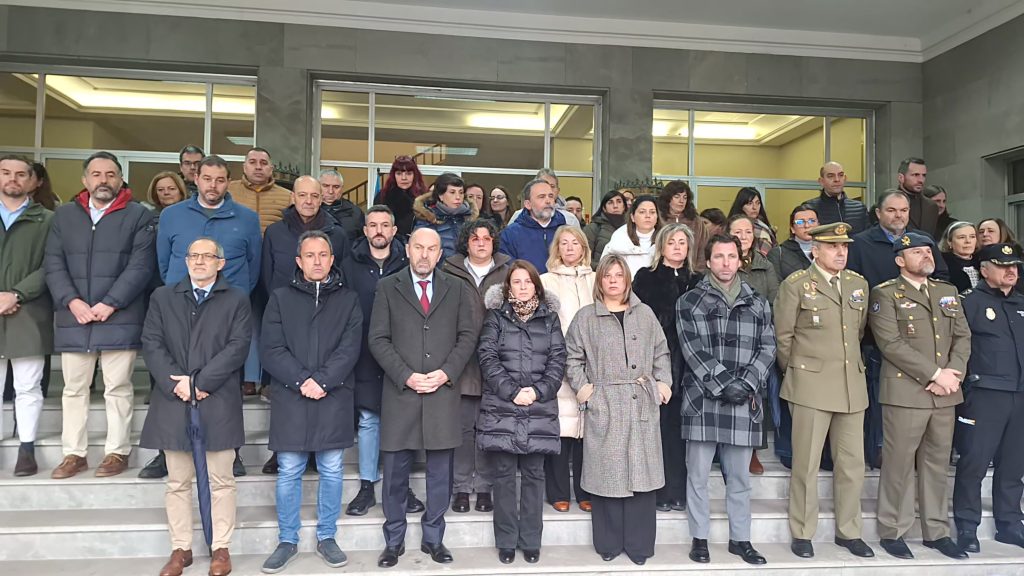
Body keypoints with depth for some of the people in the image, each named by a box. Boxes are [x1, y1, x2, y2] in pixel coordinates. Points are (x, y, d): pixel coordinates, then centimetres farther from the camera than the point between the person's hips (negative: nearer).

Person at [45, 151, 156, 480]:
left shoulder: (139, 216, 2)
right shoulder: (64, 215, 14)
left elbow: (140, 267, -6)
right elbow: (53, 264, 7)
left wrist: (109, 304, -13)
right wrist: (72, 301, -8)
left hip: (120, 319, -4)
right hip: (73, 318, 4)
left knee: (118, 389, 3)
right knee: (74, 389, 10)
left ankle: (117, 452, 13)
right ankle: (74, 453, 21)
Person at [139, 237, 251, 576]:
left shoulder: (237, 300, 6)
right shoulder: (162, 297, 14)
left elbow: (237, 347, -5)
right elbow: (151, 344, 4)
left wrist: (199, 381, -12)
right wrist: (174, 384, -10)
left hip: (218, 403, -2)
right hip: (173, 401, 2)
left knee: (221, 481, 4)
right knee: (177, 482, 9)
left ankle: (221, 549, 14)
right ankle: (180, 549, 21)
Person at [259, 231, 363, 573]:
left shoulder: (348, 299, 8)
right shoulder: (281, 298, 8)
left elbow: (350, 349, -2)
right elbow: (271, 349, -1)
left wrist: (322, 380, -13)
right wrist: (302, 380, -13)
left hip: (334, 398, 0)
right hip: (290, 398, 0)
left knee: (331, 471, 7)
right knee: (288, 472, 6)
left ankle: (326, 538, 22)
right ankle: (287, 541, 21)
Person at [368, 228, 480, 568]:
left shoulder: (457, 289, 9)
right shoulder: (388, 287, 6)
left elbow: (468, 336, 5)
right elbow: (378, 339, 0)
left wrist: (446, 373, -9)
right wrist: (406, 376, -11)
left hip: (443, 393, 1)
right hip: (400, 392, -1)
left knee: (440, 474, 9)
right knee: (395, 473, 8)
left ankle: (433, 539, 24)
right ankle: (394, 542, 23)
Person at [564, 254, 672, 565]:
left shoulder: (645, 313, 11)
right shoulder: (585, 316, 4)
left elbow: (661, 352, 14)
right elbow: (572, 357, 6)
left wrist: (663, 381, 3)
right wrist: (581, 386, -5)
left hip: (642, 404, 2)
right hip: (603, 406, -2)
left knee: (641, 473, 4)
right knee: (607, 474, 2)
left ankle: (639, 544, 17)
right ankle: (608, 544, 16)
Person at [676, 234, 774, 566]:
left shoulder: (758, 304, 13)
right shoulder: (689, 302, 3)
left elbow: (767, 347, 6)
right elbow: (692, 349, -6)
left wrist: (747, 383, -9)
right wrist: (723, 384, -14)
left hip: (744, 401, 2)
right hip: (702, 399, -2)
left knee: (740, 476, 11)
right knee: (698, 474, 5)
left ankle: (740, 538, 25)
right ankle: (699, 538, 18)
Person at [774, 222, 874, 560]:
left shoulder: (859, 284, 11)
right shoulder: (796, 284, -5)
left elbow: (859, 331, 20)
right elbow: (783, 336, -1)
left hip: (852, 385, 5)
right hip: (810, 384, -5)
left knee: (852, 463, 11)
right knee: (806, 464, 3)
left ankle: (848, 531, 27)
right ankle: (802, 534, 16)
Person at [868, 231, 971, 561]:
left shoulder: (948, 292, 17)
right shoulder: (885, 294, -3)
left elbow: (963, 337, 11)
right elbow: (891, 343, -13)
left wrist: (954, 372, -6)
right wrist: (935, 374, -14)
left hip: (945, 393, 6)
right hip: (905, 391, -5)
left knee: (937, 464, 12)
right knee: (899, 465, 0)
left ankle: (936, 532, 24)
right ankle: (892, 532, 12)